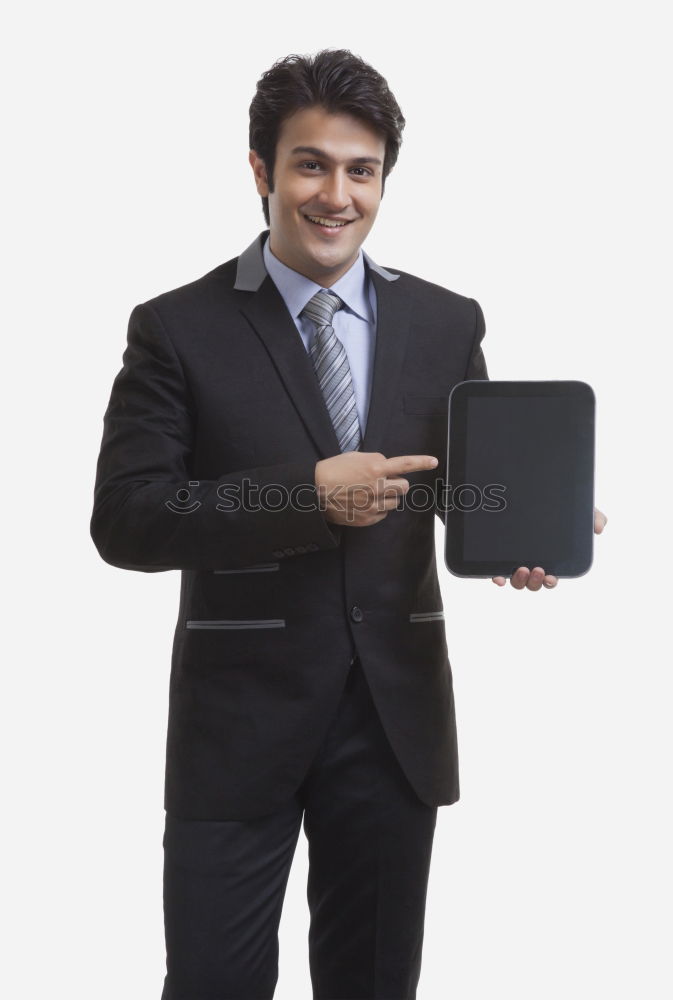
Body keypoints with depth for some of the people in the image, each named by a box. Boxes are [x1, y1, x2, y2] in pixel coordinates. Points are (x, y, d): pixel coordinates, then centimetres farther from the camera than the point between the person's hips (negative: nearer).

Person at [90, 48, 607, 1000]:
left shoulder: (447, 323, 5)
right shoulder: (179, 330, -4)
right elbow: (124, 520, -10)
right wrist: (308, 495, -21)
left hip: (396, 712, 3)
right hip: (240, 715, -2)